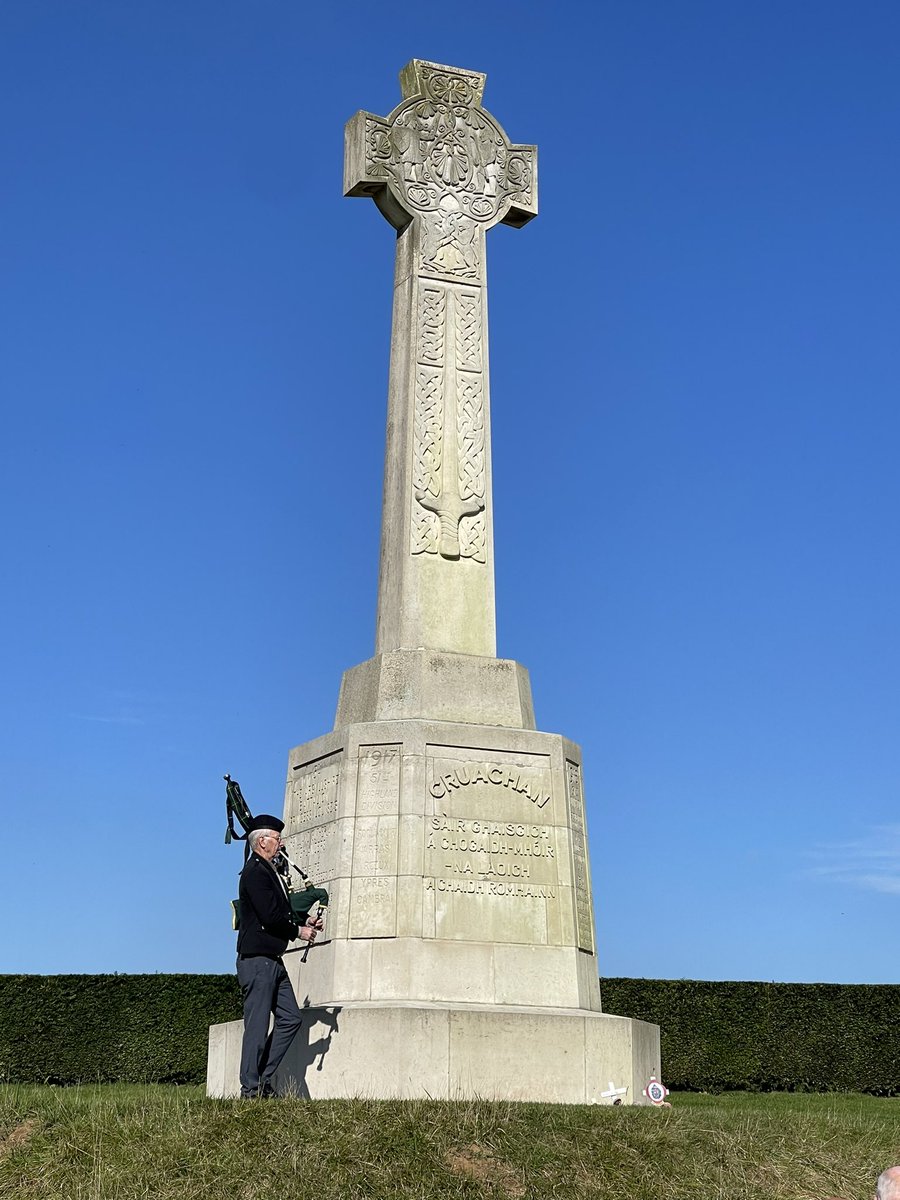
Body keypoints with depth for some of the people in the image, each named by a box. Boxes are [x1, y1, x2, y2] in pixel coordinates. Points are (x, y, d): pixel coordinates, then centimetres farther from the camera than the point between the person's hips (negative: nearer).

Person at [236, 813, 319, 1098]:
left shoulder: (267, 871, 19)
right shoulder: (255, 872, -14)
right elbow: (270, 917, -21)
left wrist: (303, 925, 8)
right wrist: (298, 931, -7)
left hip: (272, 960, 10)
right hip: (257, 960, -10)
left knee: (290, 1018, 9)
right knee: (257, 1025, -4)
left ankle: (264, 1077, 15)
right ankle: (250, 1088, 3)